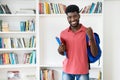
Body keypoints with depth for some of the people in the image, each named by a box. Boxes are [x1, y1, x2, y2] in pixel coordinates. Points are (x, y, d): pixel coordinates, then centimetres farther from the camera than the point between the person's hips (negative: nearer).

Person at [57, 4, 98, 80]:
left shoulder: (87, 32, -8)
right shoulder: (63, 33, 0)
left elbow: (95, 54, -11)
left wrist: (91, 37, -24)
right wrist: (60, 51, -10)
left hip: (82, 71, -2)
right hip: (67, 70, 3)